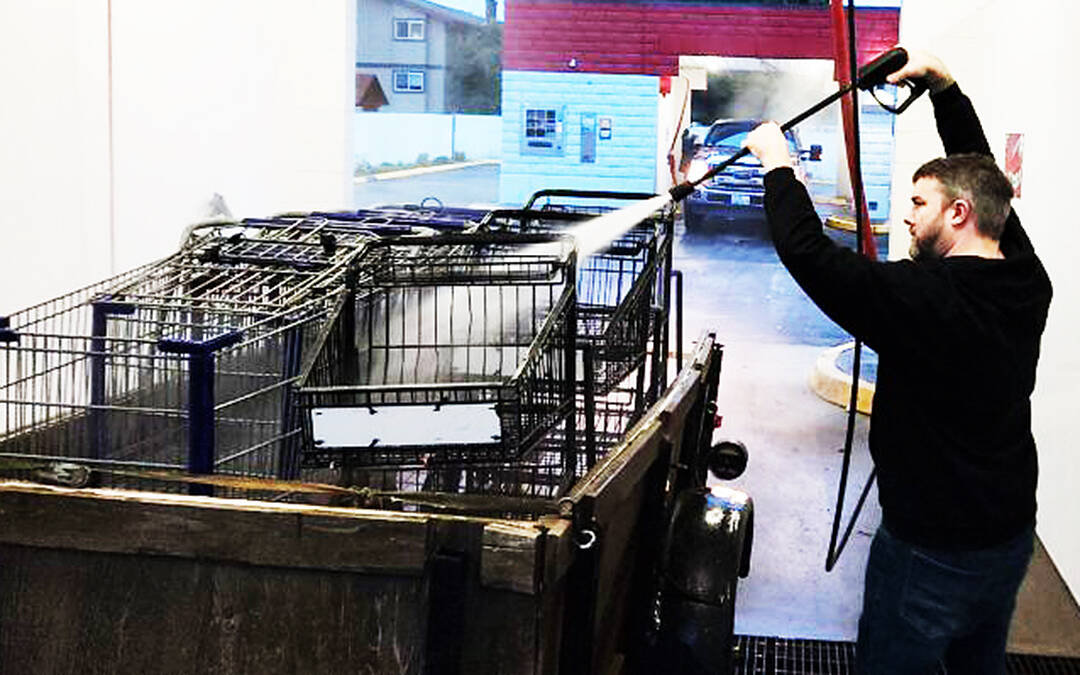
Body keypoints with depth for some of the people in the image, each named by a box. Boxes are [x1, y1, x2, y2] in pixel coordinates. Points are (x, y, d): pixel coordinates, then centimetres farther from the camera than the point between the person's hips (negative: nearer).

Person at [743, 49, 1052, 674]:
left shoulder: (924, 299, -26)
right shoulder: (1027, 285, -4)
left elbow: (806, 251, -24)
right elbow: (982, 174, 9)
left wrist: (778, 164, -9)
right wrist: (943, 84, 13)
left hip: (931, 551, -7)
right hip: (1011, 539, 7)